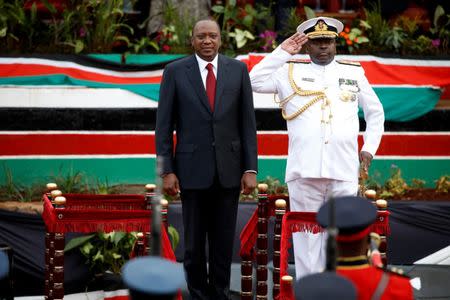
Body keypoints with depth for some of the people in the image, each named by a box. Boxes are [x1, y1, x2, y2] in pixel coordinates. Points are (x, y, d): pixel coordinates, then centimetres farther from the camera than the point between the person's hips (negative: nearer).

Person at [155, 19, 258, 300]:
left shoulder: (238, 70, 4)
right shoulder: (175, 71, 0)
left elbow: (248, 121, 3)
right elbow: (164, 125, 0)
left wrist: (251, 168, -2)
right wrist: (166, 170, -6)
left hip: (229, 169, 1)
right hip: (193, 169, -1)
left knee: (224, 242, 7)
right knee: (194, 242, 4)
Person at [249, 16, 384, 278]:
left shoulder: (354, 72, 16)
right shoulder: (291, 71, 11)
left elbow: (375, 112, 25)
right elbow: (255, 82, -2)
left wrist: (369, 149, 15)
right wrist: (282, 52, -2)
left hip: (344, 170, 1)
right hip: (304, 169, -1)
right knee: (307, 236, -2)